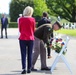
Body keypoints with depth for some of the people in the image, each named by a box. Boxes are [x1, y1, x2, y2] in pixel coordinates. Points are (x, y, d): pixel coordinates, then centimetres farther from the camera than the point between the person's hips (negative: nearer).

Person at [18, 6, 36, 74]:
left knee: (23, 54, 2)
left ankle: (24, 69, -7)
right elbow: (34, 29, 6)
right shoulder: (32, 19, -5)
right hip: (30, 38, 1)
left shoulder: (21, 19, -6)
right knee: (30, 54, 10)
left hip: (23, 38, -1)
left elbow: (20, 29, 5)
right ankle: (29, 69, 13)